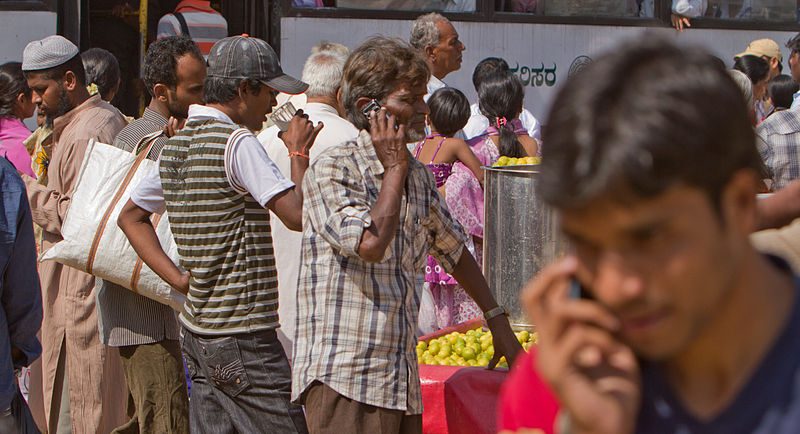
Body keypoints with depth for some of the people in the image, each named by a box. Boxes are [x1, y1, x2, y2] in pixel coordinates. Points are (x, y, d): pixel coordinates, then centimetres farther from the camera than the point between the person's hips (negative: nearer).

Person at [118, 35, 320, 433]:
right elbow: (298, 215, -21)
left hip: (198, 327, 9)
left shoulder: (176, 146, 13)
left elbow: (131, 216, 24)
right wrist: (298, 154, -6)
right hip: (242, 337, -9)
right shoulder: (237, 142, -14)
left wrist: (179, 279, 13)